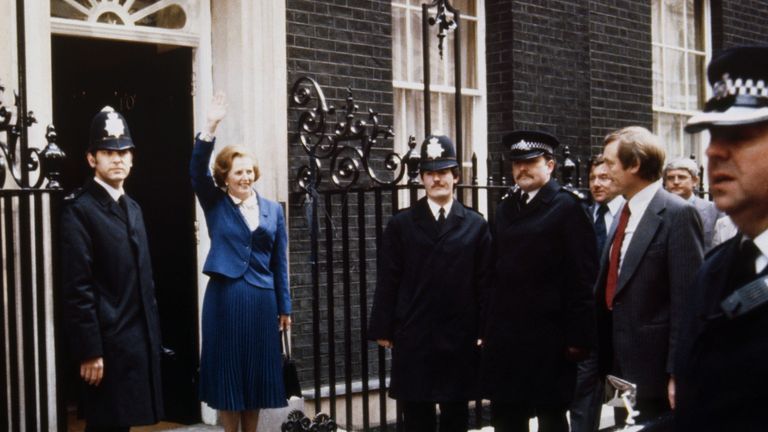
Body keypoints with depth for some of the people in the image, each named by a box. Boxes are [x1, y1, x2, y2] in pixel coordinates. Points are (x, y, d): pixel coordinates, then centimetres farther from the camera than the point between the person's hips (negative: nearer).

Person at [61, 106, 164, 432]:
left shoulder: (132, 208, 16)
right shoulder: (79, 209, -10)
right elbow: (77, 287, -15)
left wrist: (152, 336, 15)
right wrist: (89, 351, -18)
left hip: (140, 340, 8)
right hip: (108, 342, -8)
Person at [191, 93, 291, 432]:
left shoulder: (272, 209, 8)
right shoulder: (215, 205, 2)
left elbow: (280, 262, 9)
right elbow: (197, 170, -14)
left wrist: (284, 306, 8)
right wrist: (211, 128, -26)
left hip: (262, 300, 2)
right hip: (225, 298, -2)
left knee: (257, 373, 8)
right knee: (228, 372, 3)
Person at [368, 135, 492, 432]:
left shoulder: (475, 225, 5)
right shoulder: (401, 224, 6)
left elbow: (485, 282, 3)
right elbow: (387, 282, 4)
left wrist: (485, 331, -2)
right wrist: (383, 329, -1)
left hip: (461, 339, 0)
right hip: (414, 338, 0)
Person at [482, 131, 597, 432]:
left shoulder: (566, 207, -6)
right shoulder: (505, 209, 13)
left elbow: (582, 278, -10)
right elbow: (496, 273, 12)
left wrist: (578, 336, -14)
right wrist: (487, 329, 9)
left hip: (548, 339, -6)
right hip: (505, 337, 6)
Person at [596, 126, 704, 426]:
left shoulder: (677, 214, -13)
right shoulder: (626, 213, 12)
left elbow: (686, 300, -17)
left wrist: (677, 372, -19)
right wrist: (603, 355, 13)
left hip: (653, 367, -8)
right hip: (621, 367, 8)